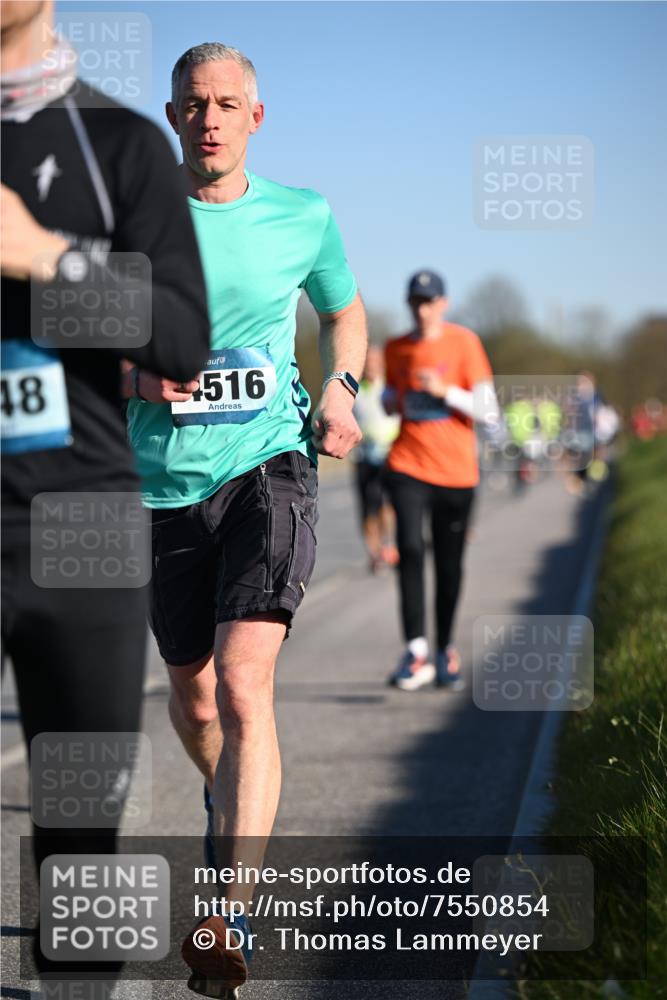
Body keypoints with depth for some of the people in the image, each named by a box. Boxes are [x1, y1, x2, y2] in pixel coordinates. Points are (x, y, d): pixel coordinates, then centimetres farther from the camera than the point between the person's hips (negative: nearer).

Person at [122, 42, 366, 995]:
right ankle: (229, 806, 50)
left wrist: (340, 388, 3)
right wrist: (133, 378, -15)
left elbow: (345, 312, 22)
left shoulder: (304, 217, 4)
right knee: (193, 696, 15)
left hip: (271, 466, -2)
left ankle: (229, 923, -25)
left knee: (244, 684, -20)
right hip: (167, 484, 2)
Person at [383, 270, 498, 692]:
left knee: (449, 565, 5)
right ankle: (417, 650, -19)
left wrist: (445, 391, -18)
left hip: (455, 469, -1)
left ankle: (446, 651, 20)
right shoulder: (396, 349, 8)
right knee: (410, 549, -18)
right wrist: (390, 400, 0)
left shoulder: (464, 343, -2)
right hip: (408, 465, 1)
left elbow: (489, 413, -5)